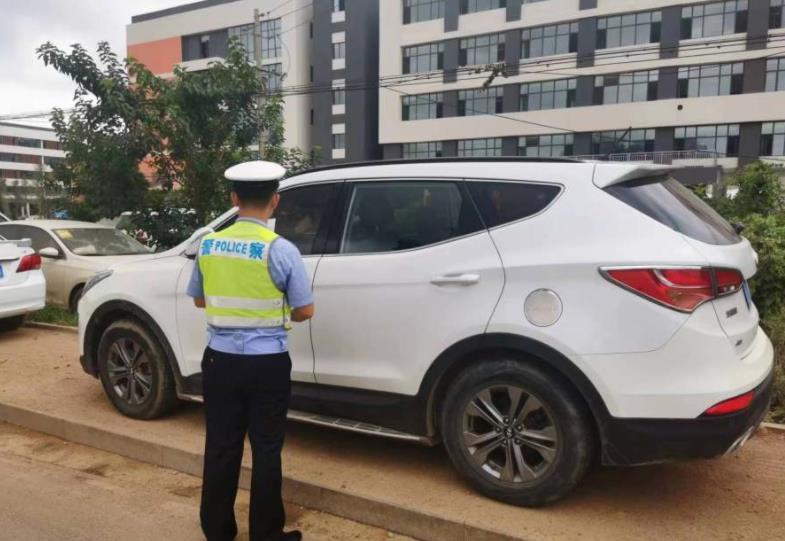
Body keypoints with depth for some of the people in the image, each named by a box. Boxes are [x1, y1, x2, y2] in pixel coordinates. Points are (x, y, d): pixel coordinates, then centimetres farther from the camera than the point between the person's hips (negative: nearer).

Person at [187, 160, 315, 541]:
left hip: (220, 359, 4)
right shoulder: (281, 249, -14)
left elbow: (199, 300, 13)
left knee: (221, 446, 14)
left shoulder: (208, 245, -1)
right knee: (266, 450, 8)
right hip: (267, 364, -4)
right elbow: (304, 311, -7)